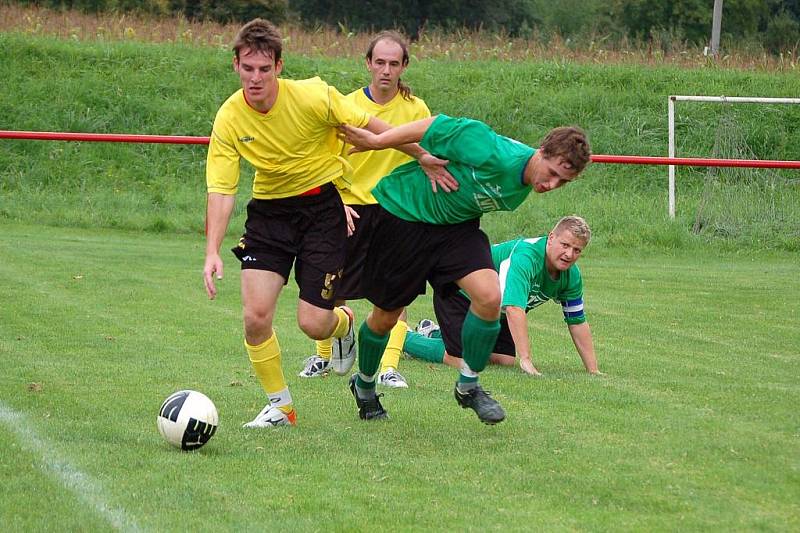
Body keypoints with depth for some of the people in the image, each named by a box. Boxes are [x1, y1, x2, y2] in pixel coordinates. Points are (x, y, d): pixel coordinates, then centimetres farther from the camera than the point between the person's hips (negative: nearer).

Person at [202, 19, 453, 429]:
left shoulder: (312, 97, -21)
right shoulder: (228, 119, -14)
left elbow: (372, 128, -7)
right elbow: (221, 191, -13)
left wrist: (423, 158, 2)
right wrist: (212, 253, -25)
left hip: (323, 205, -2)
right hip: (269, 208, 3)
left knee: (313, 324, -9)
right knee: (255, 315, -12)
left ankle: (345, 324, 32)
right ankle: (280, 406, 10)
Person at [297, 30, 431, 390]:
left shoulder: (416, 109, -2)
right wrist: (338, 201, -9)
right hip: (352, 206, 1)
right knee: (333, 292, 8)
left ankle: (389, 367, -13)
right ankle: (324, 356, 29)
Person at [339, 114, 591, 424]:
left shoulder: (521, 191, -8)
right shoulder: (496, 155, -33)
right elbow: (437, 126, -25)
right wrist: (377, 141, -21)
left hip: (455, 225, 5)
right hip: (402, 210, -5)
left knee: (489, 296, -19)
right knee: (386, 317, 8)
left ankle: (468, 386, 1)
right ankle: (364, 385, 38)